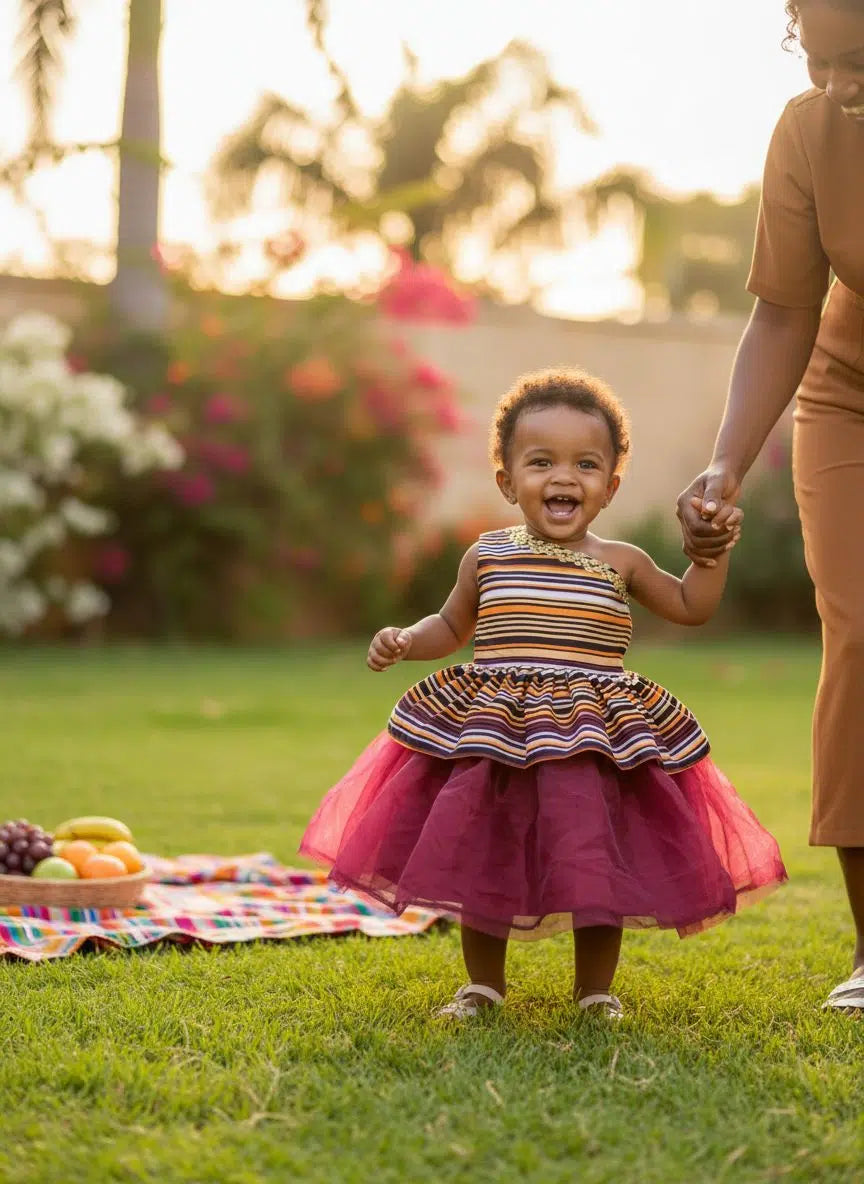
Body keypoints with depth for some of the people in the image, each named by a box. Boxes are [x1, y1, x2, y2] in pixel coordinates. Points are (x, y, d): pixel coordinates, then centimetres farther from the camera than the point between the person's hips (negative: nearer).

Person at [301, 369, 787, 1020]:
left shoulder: (621, 563, 4)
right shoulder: (487, 556, 5)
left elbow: (691, 606, 18)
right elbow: (451, 626, 21)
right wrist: (406, 638, 3)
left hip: (595, 744, -1)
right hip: (490, 738, 1)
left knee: (595, 861, 1)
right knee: (482, 860, 8)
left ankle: (596, 990, 20)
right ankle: (483, 984, 27)